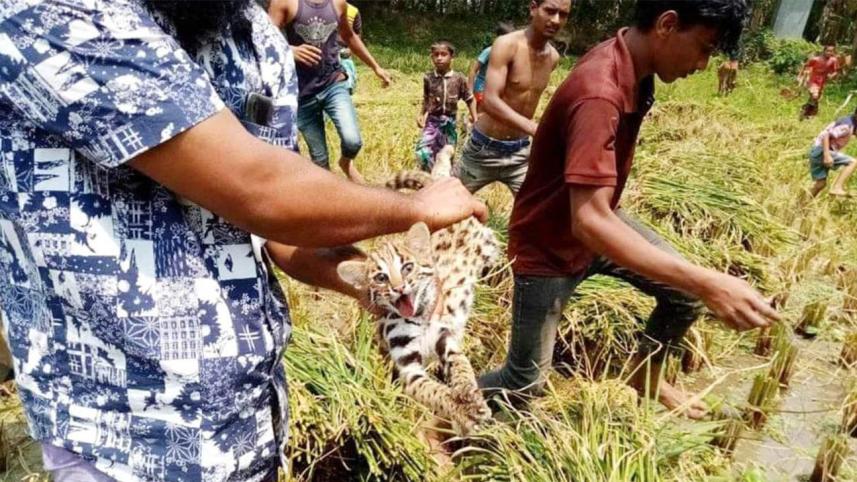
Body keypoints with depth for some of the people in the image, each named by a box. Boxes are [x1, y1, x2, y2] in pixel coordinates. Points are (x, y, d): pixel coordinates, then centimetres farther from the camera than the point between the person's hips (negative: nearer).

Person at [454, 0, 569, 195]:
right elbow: (491, 102, -31)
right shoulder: (506, 45, -19)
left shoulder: (553, 57, 0)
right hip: (485, 148, -4)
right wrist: (536, 129, -41)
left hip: (520, 152, 5)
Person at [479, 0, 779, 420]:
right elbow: (589, 221, -43)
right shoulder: (599, 93, -34)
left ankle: (646, 377, 31)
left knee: (684, 292, 6)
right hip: (548, 246, -8)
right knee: (524, 385, 0)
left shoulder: (630, 66, -5)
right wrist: (707, 283, -46)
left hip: (594, 218, 8)